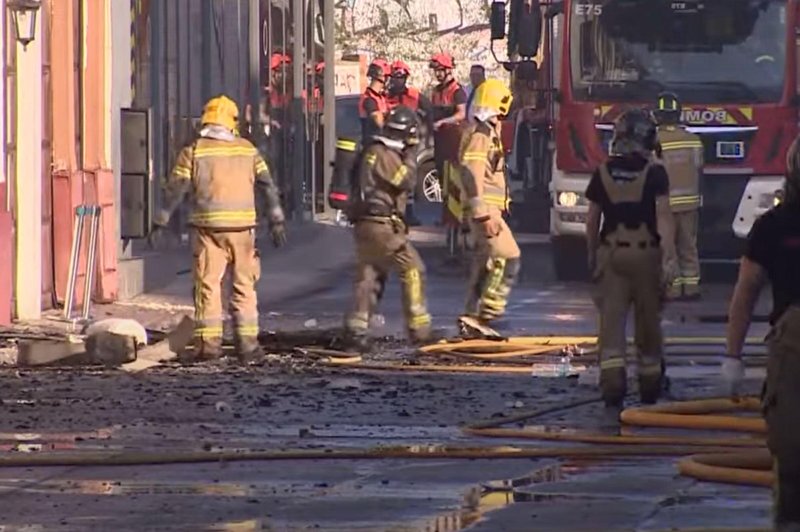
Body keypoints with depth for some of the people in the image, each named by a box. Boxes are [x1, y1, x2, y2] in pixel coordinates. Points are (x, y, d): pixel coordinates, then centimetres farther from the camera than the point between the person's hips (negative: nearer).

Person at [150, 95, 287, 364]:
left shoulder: (193, 152, 0)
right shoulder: (247, 150, 6)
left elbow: (174, 189, -2)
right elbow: (268, 186, 6)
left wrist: (159, 223, 3)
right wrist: (276, 221, 10)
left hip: (209, 228, -2)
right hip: (242, 227, 2)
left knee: (208, 284, 2)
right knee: (244, 286, 9)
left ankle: (209, 342, -4)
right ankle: (247, 343, 6)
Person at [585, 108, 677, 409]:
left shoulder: (603, 173, 3)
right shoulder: (654, 173, -5)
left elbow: (592, 220, 7)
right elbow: (663, 215, -13)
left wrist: (592, 257, 18)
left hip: (611, 252, 1)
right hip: (646, 252, -1)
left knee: (611, 319, -3)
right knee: (648, 320, 12)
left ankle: (612, 379, -20)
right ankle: (650, 384, 23)